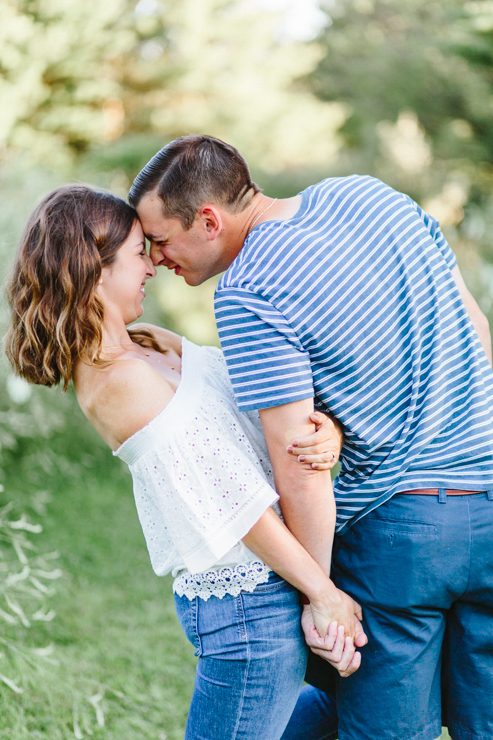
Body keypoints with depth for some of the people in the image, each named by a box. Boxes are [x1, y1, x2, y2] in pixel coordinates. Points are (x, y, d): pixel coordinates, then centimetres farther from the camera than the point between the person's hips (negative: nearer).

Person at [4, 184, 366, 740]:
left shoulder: (152, 345, 9)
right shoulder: (121, 380, -21)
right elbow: (237, 500, -20)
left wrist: (327, 429, -18)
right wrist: (322, 594, -16)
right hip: (249, 595, -10)